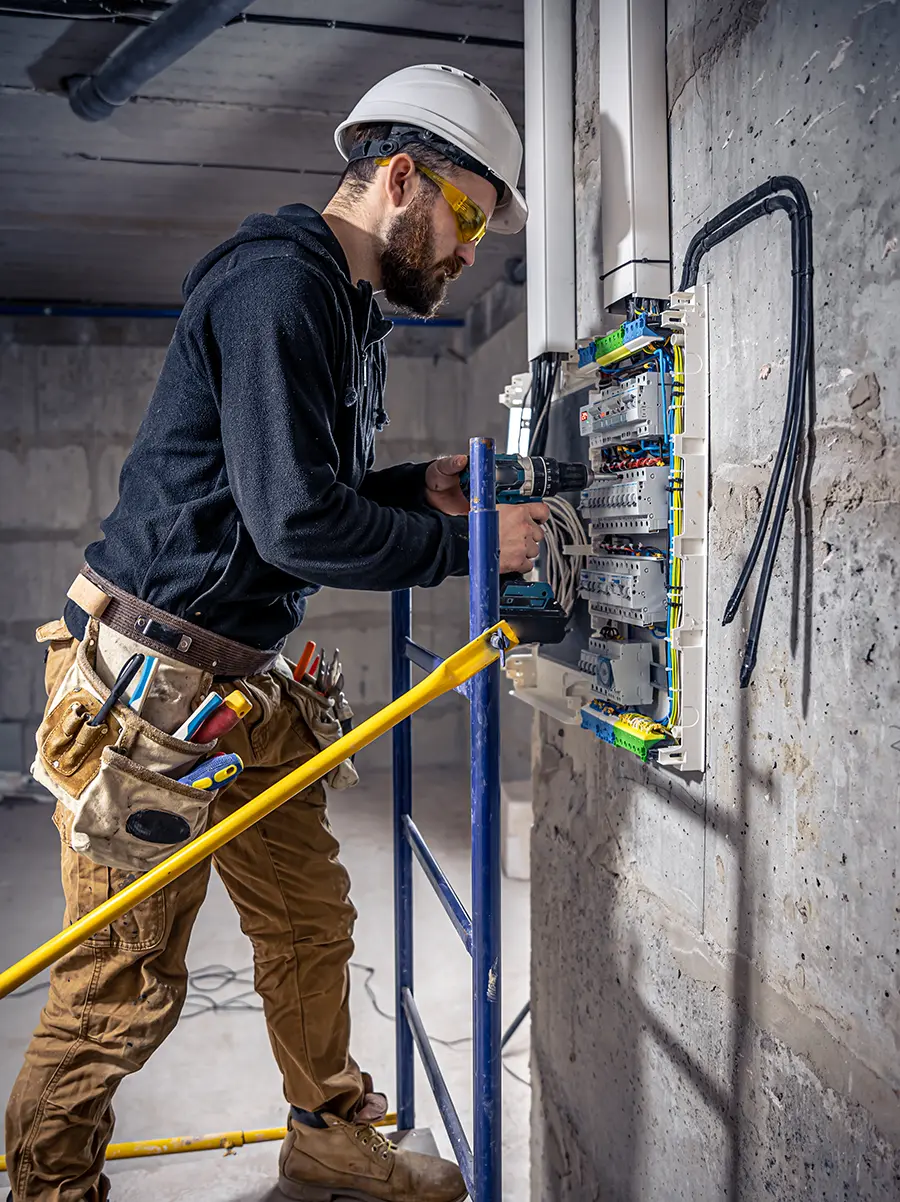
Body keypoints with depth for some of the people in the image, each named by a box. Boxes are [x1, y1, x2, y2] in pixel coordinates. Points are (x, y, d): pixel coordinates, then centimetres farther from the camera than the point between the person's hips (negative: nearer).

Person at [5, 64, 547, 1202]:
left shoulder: (346, 308, 17)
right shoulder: (279, 281, -16)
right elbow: (296, 522, -24)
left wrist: (418, 486, 8)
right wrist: (466, 542, -13)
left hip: (246, 681, 10)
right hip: (148, 682, -10)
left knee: (311, 925, 17)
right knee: (125, 983, 4)